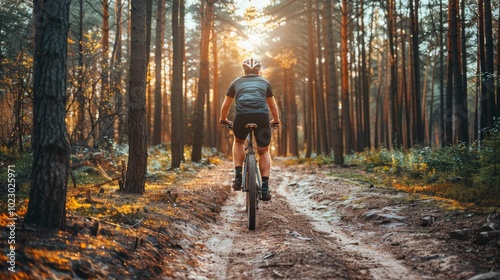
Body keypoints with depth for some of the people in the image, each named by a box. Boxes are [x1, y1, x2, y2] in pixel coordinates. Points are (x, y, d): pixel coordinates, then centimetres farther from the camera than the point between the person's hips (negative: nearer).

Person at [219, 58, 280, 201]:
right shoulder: (264, 82, 29)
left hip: (242, 116, 0)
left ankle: (238, 175, 13)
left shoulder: (237, 82, 28)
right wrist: (276, 120, 57)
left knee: (238, 142, 30)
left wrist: (223, 119, 54)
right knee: (263, 151, 17)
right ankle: (265, 186, 1)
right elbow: (272, 105, 39)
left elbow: (225, 105, 35)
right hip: (262, 116, 0)